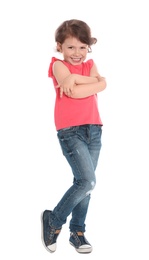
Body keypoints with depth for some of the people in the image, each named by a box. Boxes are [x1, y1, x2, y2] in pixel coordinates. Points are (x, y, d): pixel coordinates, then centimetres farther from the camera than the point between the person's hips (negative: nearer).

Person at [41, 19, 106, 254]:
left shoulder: (90, 65, 16)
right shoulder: (58, 65, 0)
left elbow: (102, 83, -6)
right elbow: (73, 91, -18)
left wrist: (74, 78, -11)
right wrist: (91, 82, -7)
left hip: (94, 129, 6)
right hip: (70, 131, -6)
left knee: (84, 183, 8)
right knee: (87, 181, -15)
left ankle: (77, 232, 22)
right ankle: (54, 220, 4)